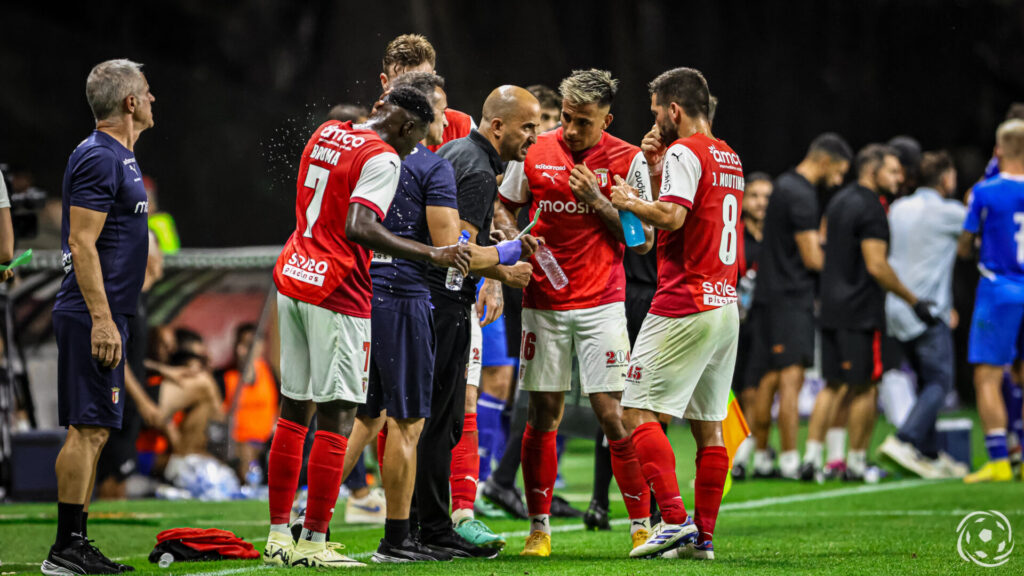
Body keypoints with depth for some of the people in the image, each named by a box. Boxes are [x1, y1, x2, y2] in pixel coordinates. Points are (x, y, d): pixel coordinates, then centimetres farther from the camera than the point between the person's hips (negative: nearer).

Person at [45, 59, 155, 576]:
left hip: (102, 314, 10)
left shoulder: (118, 156, 17)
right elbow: (82, 245, -19)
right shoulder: (98, 158, -14)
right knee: (88, 429, -10)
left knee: (94, 430, 11)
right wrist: (102, 320, -23)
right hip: (94, 316, -10)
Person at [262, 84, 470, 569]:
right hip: (337, 296, -8)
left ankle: (279, 535, 15)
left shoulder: (325, 134, 13)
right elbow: (359, 228, -25)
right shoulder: (382, 158, -12)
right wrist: (432, 255, -25)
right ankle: (314, 542, -6)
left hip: (292, 280, 8)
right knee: (336, 416, -4)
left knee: (294, 413, 13)